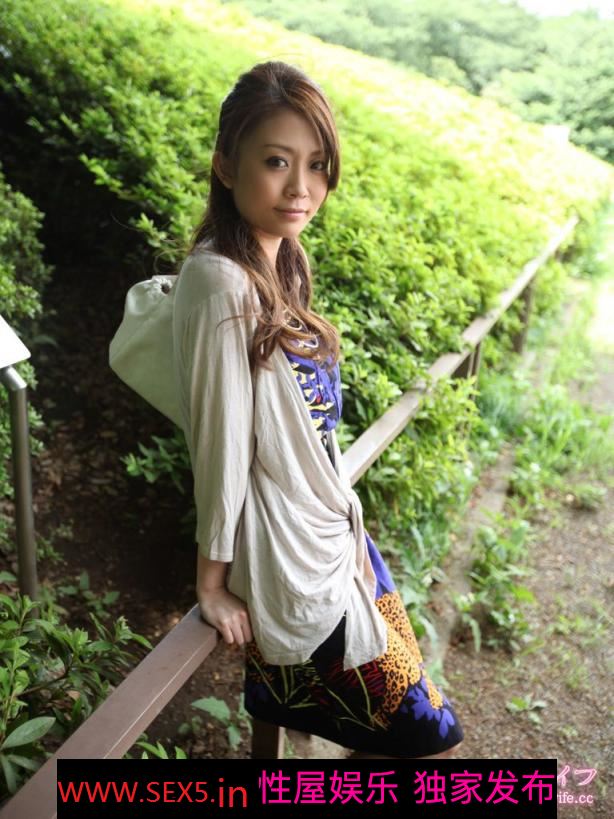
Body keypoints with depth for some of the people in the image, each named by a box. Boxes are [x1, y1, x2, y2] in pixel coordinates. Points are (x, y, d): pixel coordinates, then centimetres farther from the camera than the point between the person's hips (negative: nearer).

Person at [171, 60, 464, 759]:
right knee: (427, 733, 7)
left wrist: (345, 523, 13)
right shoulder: (221, 281, -24)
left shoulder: (279, 266, 4)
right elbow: (221, 439, -20)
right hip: (290, 563, -9)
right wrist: (213, 580, -12)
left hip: (335, 537, 9)